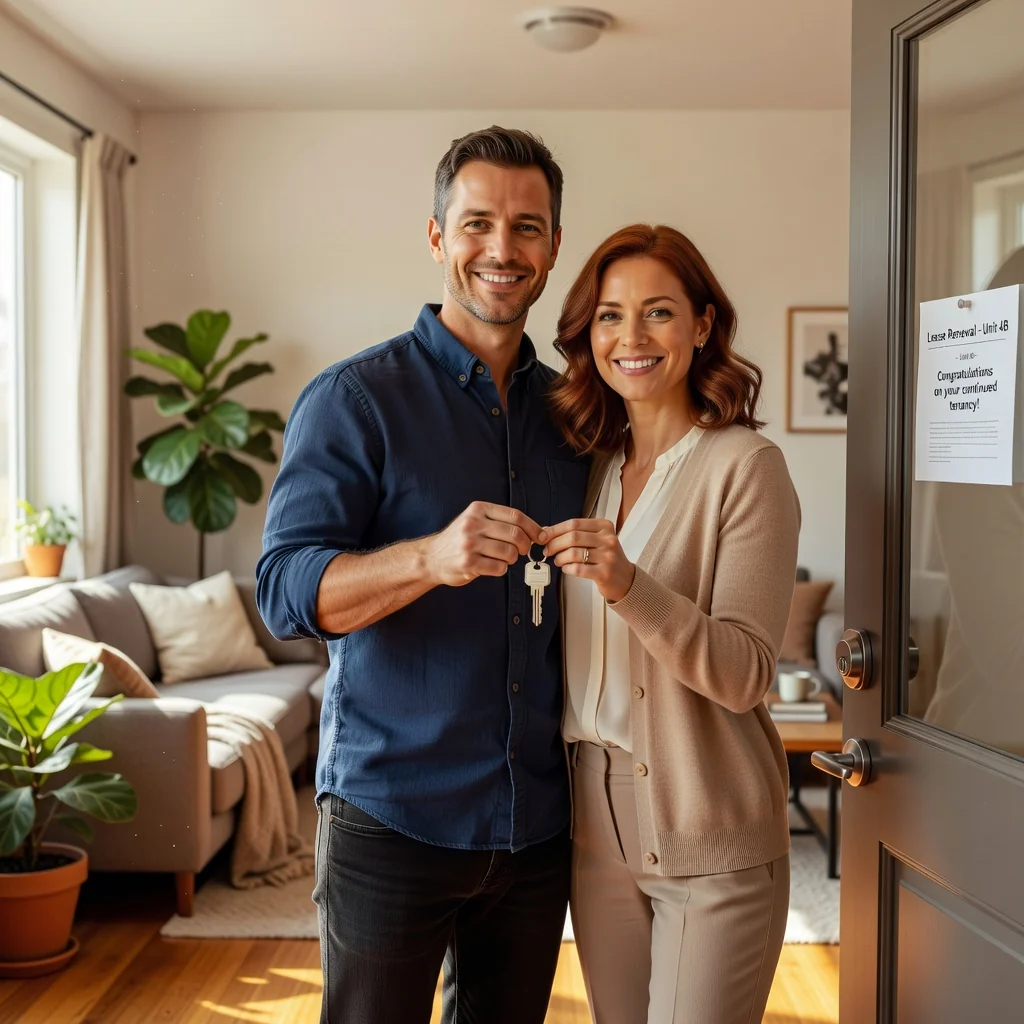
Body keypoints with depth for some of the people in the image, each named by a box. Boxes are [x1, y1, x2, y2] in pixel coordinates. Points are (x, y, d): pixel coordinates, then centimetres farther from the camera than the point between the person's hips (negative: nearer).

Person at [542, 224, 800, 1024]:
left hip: (712, 844, -5)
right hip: (599, 826, 6)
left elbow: (745, 674, -20)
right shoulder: (593, 467, 7)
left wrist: (624, 584, -31)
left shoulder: (747, 467, -11)